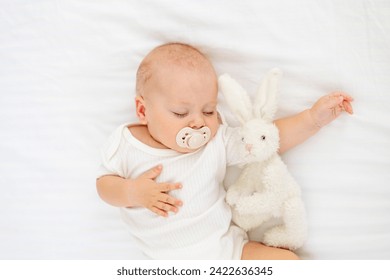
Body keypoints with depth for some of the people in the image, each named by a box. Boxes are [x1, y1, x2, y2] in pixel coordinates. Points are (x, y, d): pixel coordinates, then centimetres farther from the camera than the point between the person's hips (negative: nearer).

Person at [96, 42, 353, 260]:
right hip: (171, 263, -2)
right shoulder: (127, 143, -3)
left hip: (229, 247, 2)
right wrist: (131, 192, -14)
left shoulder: (217, 140, -1)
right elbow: (104, 183, 7)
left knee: (288, 259, -8)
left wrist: (314, 118, -8)